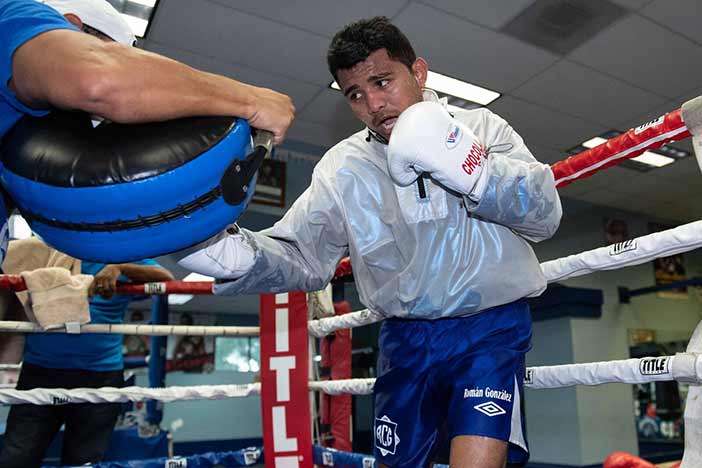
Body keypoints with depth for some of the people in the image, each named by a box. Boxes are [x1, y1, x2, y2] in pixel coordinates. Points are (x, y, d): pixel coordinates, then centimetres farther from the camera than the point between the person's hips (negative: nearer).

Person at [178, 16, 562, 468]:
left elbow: (545, 214, -13)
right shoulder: (343, 167, 0)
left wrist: (471, 169, -31)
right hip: (405, 337, 3)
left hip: (491, 325, -2)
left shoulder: (481, 127, -3)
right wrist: (235, 253, -27)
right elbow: (301, 257, -6)